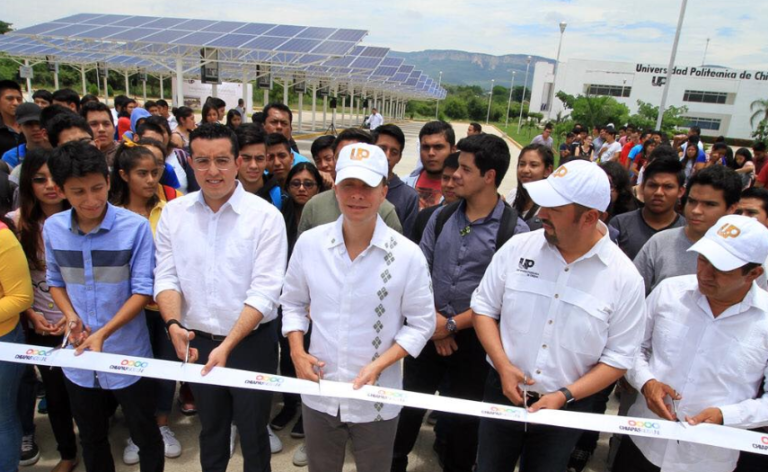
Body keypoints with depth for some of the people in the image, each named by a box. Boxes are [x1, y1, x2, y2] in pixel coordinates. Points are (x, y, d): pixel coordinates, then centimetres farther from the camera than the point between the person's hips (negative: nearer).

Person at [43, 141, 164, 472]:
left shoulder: (135, 227, -17)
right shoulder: (52, 228, -4)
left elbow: (143, 290, -14)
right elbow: (55, 281, 10)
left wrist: (103, 333, -23)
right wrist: (70, 316, -8)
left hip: (128, 356, -4)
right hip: (78, 358, 4)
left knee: (145, 436, 14)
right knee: (91, 439, 24)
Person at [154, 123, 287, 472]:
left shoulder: (266, 216, -14)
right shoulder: (173, 213, -1)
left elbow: (264, 292, -18)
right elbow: (166, 277, -2)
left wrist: (228, 345, -25)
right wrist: (174, 324, -20)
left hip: (251, 343, -3)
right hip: (197, 342, 4)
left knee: (253, 434, 15)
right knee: (210, 429, 26)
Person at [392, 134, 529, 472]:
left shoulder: (514, 231, -14)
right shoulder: (441, 217, 0)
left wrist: (452, 325, -14)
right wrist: (433, 320, -9)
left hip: (474, 338, -3)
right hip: (429, 330, 4)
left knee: (463, 416, 17)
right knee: (409, 403, 18)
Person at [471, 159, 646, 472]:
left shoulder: (625, 278, -13)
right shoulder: (518, 247, -10)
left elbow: (618, 358, -7)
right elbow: (483, 308, -2)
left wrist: (565, 396, -17)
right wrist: (503, 365, -14)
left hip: (566, 408, -1)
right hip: (503, 392, 1)